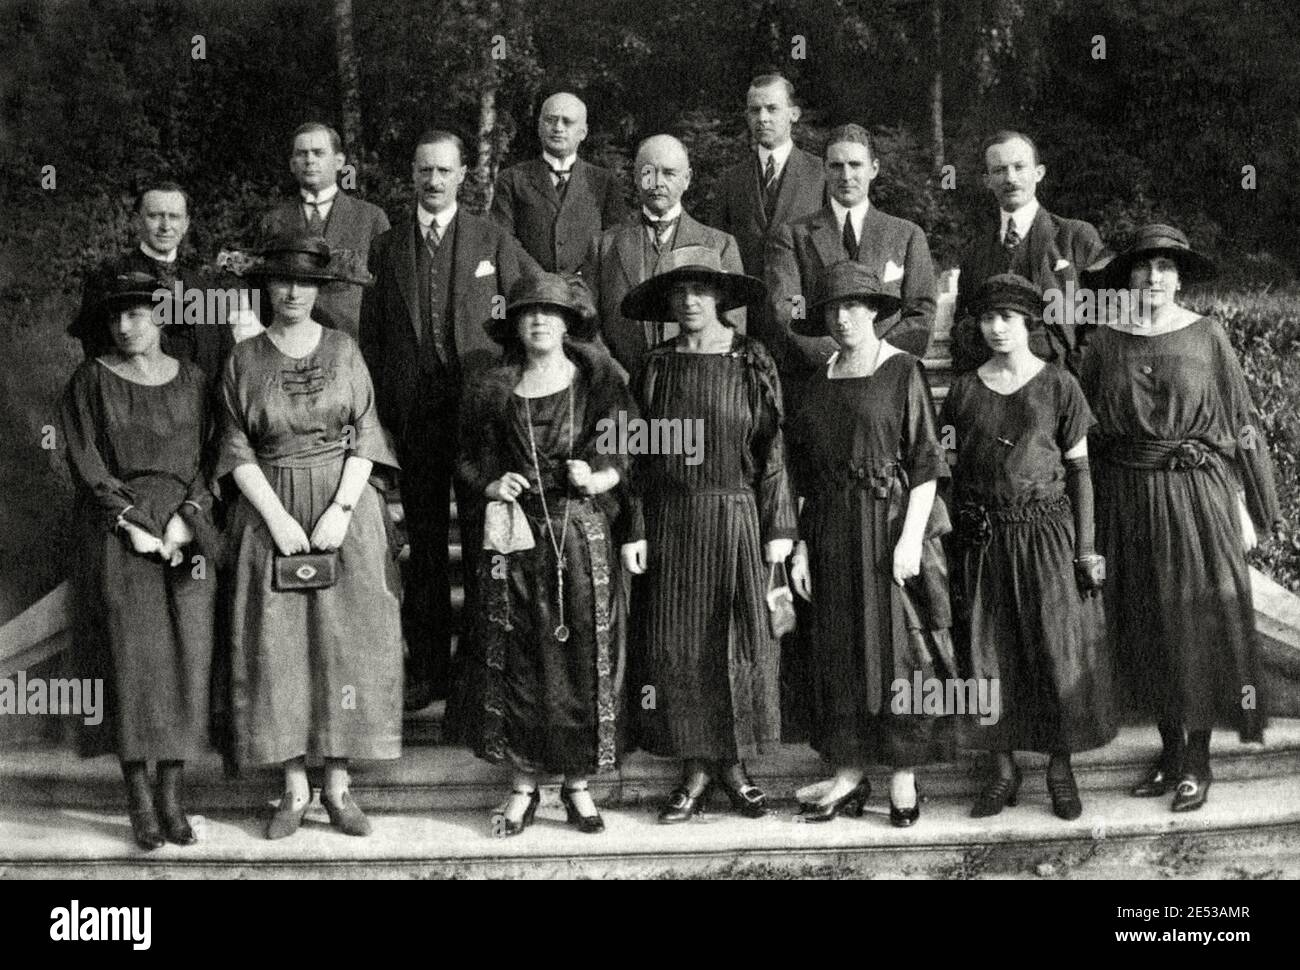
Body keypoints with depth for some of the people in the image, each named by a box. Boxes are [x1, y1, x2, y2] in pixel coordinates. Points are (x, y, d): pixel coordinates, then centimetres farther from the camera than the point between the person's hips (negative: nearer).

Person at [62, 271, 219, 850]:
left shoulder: (190, 380, 12)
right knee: (134, 656, -8)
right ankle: (139, 798, -1)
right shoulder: (91, 381, 5)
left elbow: (204, 458, 8)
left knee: (187, 654, -5)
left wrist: (184, 519, -7)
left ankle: (173, 795, 2)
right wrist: (132, 523, -10)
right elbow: (87, 464, -1)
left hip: (184, 531, 2)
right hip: (119, 532, -2)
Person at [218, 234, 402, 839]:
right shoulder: (243, 360, 4)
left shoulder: (344, 351, 5)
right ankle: (294, 788, 9)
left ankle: (337, 785, 8)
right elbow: (238, 451, 1)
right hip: (270, 512, 0)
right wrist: (278, 519, -10)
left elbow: (365, 436, 0)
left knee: (347, 641, -1)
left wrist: (341, 510, -12)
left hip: (345, 505, 0)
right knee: (278, 646, 0)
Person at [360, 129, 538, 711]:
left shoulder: (493, 241, 4)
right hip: (413, 412, 2)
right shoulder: (386, 248, 10)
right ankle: (428, 666, 14)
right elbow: (372, 334, 11)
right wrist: (380, 409, 2)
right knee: (424, 543, 7)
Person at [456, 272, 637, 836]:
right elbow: (469, 459, 14)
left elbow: (626, 457, 4)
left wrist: (598, 479, -15)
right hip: (518, 538, 1)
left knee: (584, 658, 0)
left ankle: (578, 784, 12)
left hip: (583, 537, -1)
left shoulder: (597, 381, 4)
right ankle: (524, 785, 12)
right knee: (518, 659, 2)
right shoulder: (494, 389, 7)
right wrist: (491, 485, -5)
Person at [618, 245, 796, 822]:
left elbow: (772, 451, 1)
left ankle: (733, 763, 16)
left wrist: (778, 526, -4)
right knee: (676, 644, 2)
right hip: (671, 524, 1)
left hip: (736, 520, -1)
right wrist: (635, 530, -1)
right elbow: (639, 454, 5)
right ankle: (695, 769, 12)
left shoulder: (752, 364, 1)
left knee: (739, 642, 3)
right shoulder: (656, 367, 5)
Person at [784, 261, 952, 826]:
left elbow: (925, 463, -8)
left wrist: (911, 536, -16)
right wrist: (801, 545, 6)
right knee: (837, 650, 7)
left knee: (898, 646, -1)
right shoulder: (820, 383, 12)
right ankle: (849, 775, 15)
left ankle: (904, 778, 8)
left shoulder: (902, 371, -3)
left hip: (890, 521, -5)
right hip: (831, 534, 5)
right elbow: (804, 473, 12)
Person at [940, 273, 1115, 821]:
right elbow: (955, 468, 10)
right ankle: (1003, 770, 16)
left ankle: (1060, 768, 14)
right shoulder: (964, 390, 7)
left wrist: (1085, 548, -4)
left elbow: (1079, 469, 0)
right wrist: (955, 544, 6)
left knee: (1056, 649, 0)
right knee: (989, 653, 4)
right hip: (984, 540, 2)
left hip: (1045, 532, -2)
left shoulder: (1059, 386, 0)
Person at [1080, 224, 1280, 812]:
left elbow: (1240, 423, 2)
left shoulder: (1207, 337, -2)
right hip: (1129, 500, 2)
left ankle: (1198, 758, 12)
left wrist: (1247, 505, -2)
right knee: (1144, 629, 8)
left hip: (1199, 495, -2)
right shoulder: (1105, 343, 3)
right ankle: (1168, 746, 23)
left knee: (1201, 624, 0)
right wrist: (1090, 520, 3)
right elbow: (1088, 432, 7)